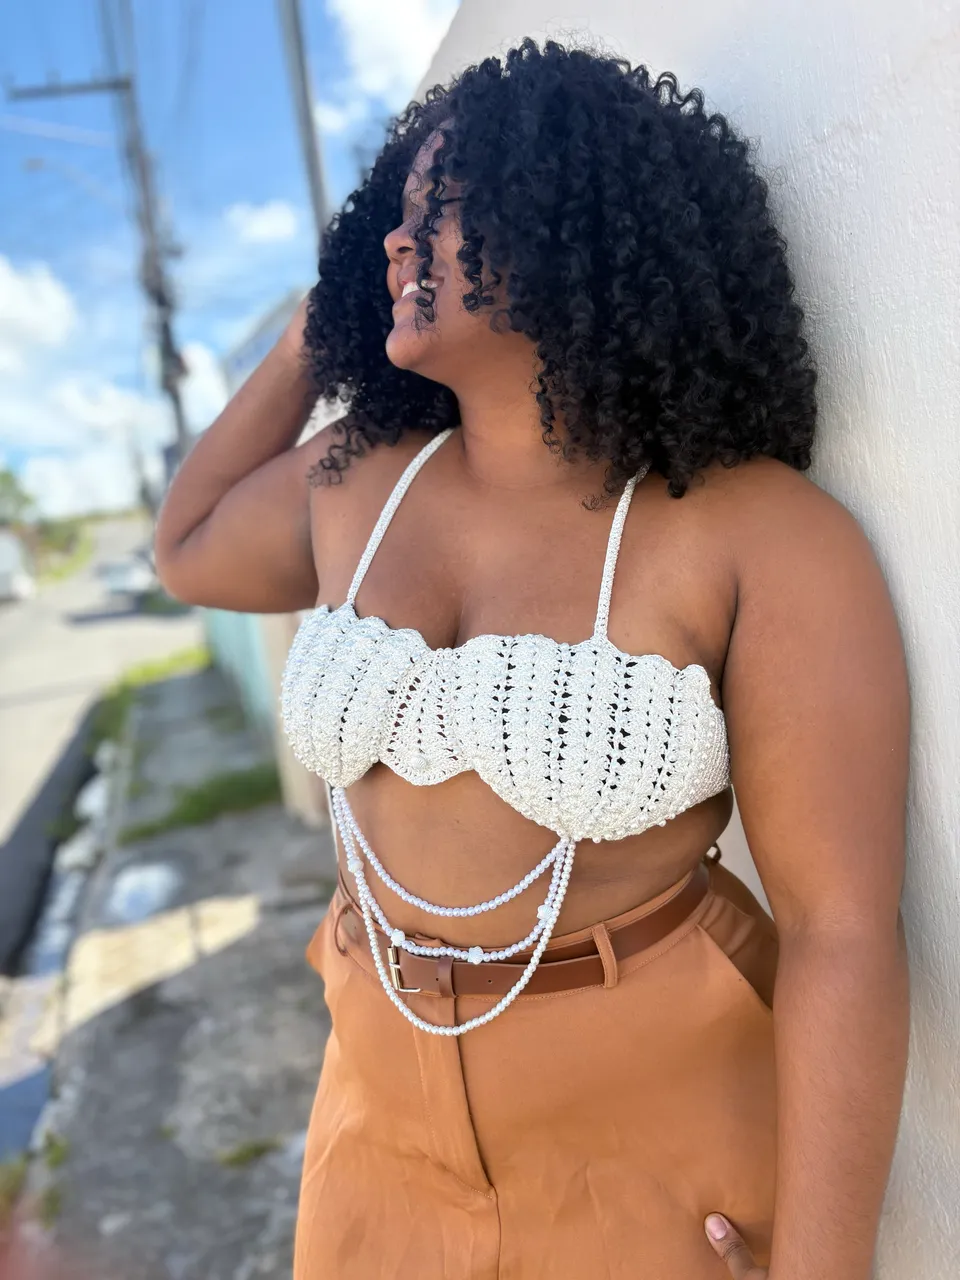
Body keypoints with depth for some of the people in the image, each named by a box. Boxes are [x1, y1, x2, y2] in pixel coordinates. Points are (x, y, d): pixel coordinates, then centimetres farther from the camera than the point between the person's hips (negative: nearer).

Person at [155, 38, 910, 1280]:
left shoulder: (762, 537, -17)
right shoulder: (352, 483, -1)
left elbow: (843, 933, -17)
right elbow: (187, 551, 19)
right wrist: (308, 337, 11)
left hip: (662, 1133, -4)